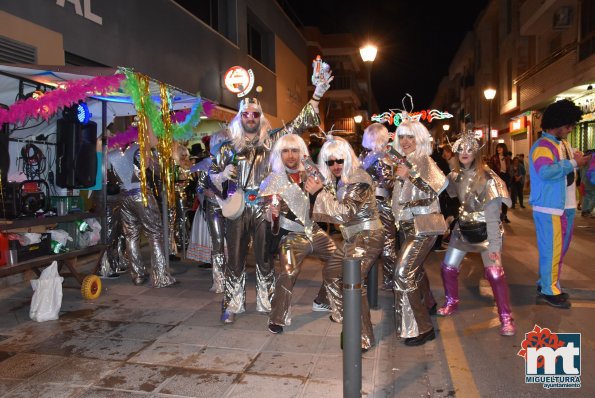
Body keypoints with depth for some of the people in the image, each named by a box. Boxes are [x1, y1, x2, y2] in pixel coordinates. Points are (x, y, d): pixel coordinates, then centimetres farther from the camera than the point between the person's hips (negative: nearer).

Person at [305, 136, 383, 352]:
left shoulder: (359, 180, -19)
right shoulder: (338, 180, 7)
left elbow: (344, 214, -28)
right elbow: (335, 214, 13)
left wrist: (320, 192, -28)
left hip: (367, 237, -10)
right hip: (352, 238, 10)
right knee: (331, 272, 20)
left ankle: (364, 338, -13)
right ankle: (342, 314, 41)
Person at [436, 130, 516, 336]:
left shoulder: (486, 177, -16)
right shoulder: (455, 176, 2)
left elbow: (492, 213, -19)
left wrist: (494, 243, -22)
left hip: (485, 229, -5)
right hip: (463, 227, 6)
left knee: (494, 272, -14)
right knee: (448, 267, 6)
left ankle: (506, 318, 1)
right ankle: (452, 303, 30)